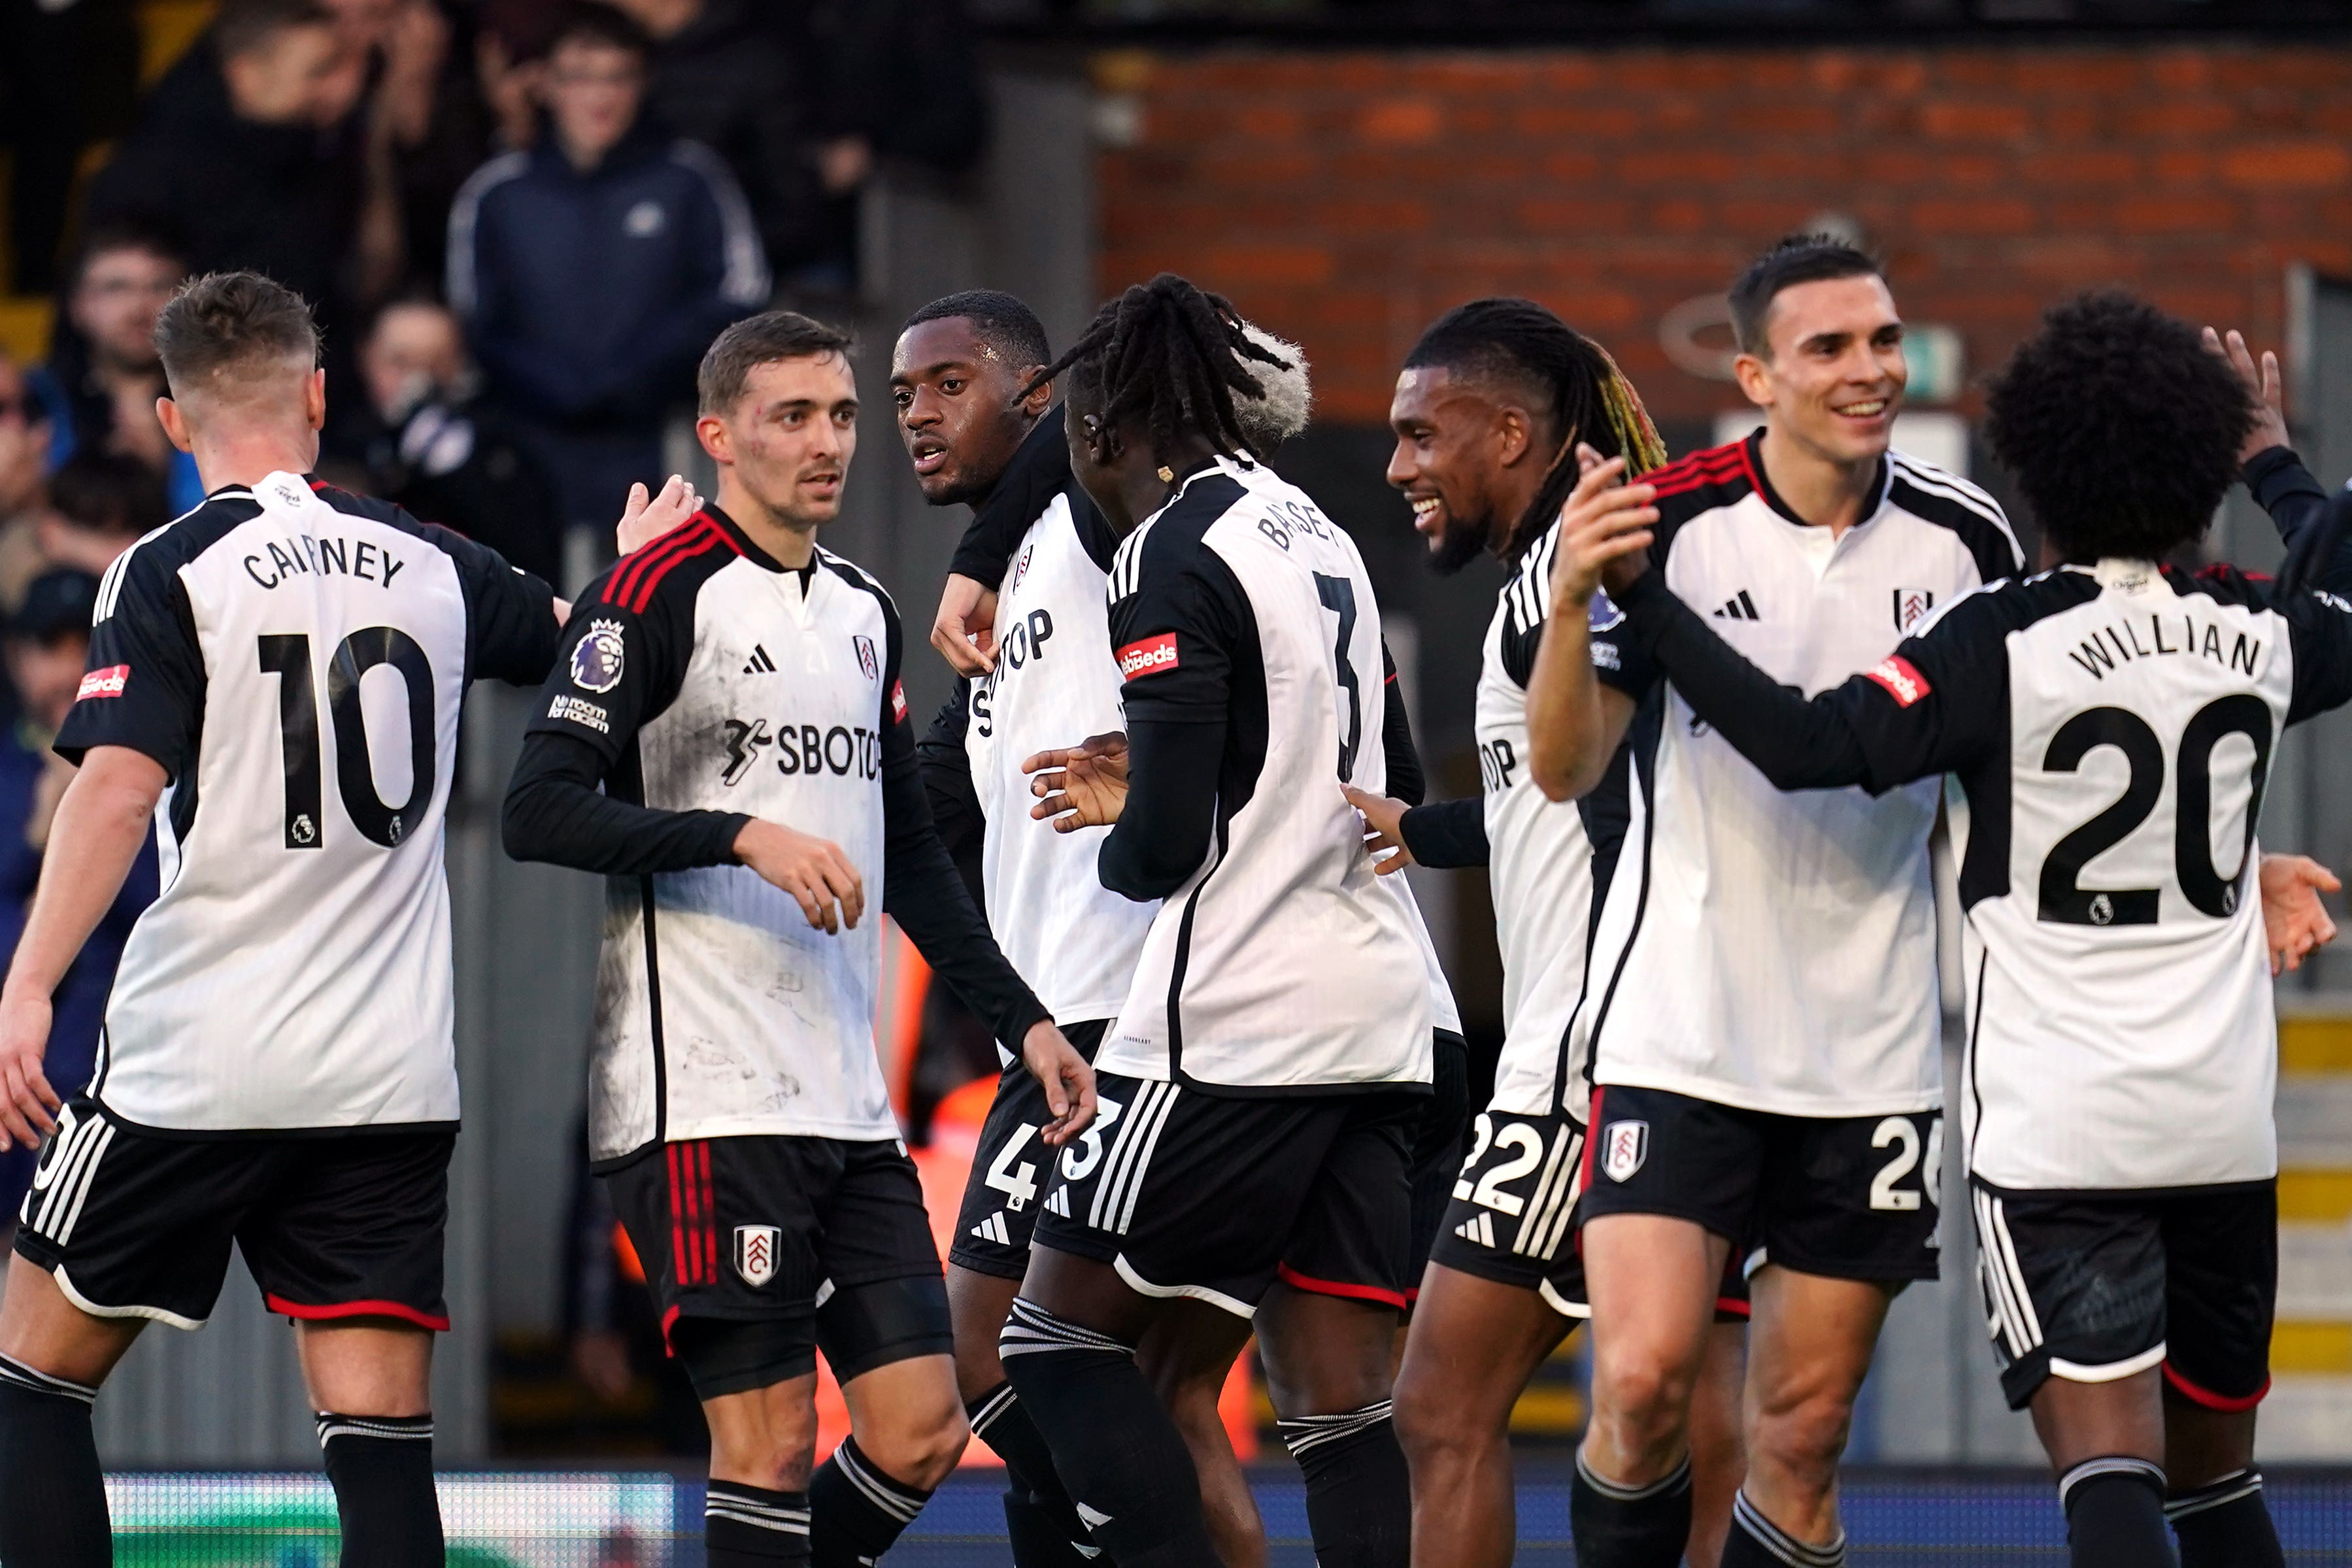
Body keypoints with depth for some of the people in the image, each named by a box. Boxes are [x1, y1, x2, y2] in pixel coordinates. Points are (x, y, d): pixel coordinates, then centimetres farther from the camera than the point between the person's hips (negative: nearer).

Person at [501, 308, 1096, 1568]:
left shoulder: (864, 613, 18)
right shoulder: (656, 594, -6)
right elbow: (537, 811, -14)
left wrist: (1020, 1018, 22)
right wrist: (743, 835, -22)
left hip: (846, 1102, 8)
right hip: (705, 1099, -8)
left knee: (919, 1432, 2)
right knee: (769, 1440, -9)